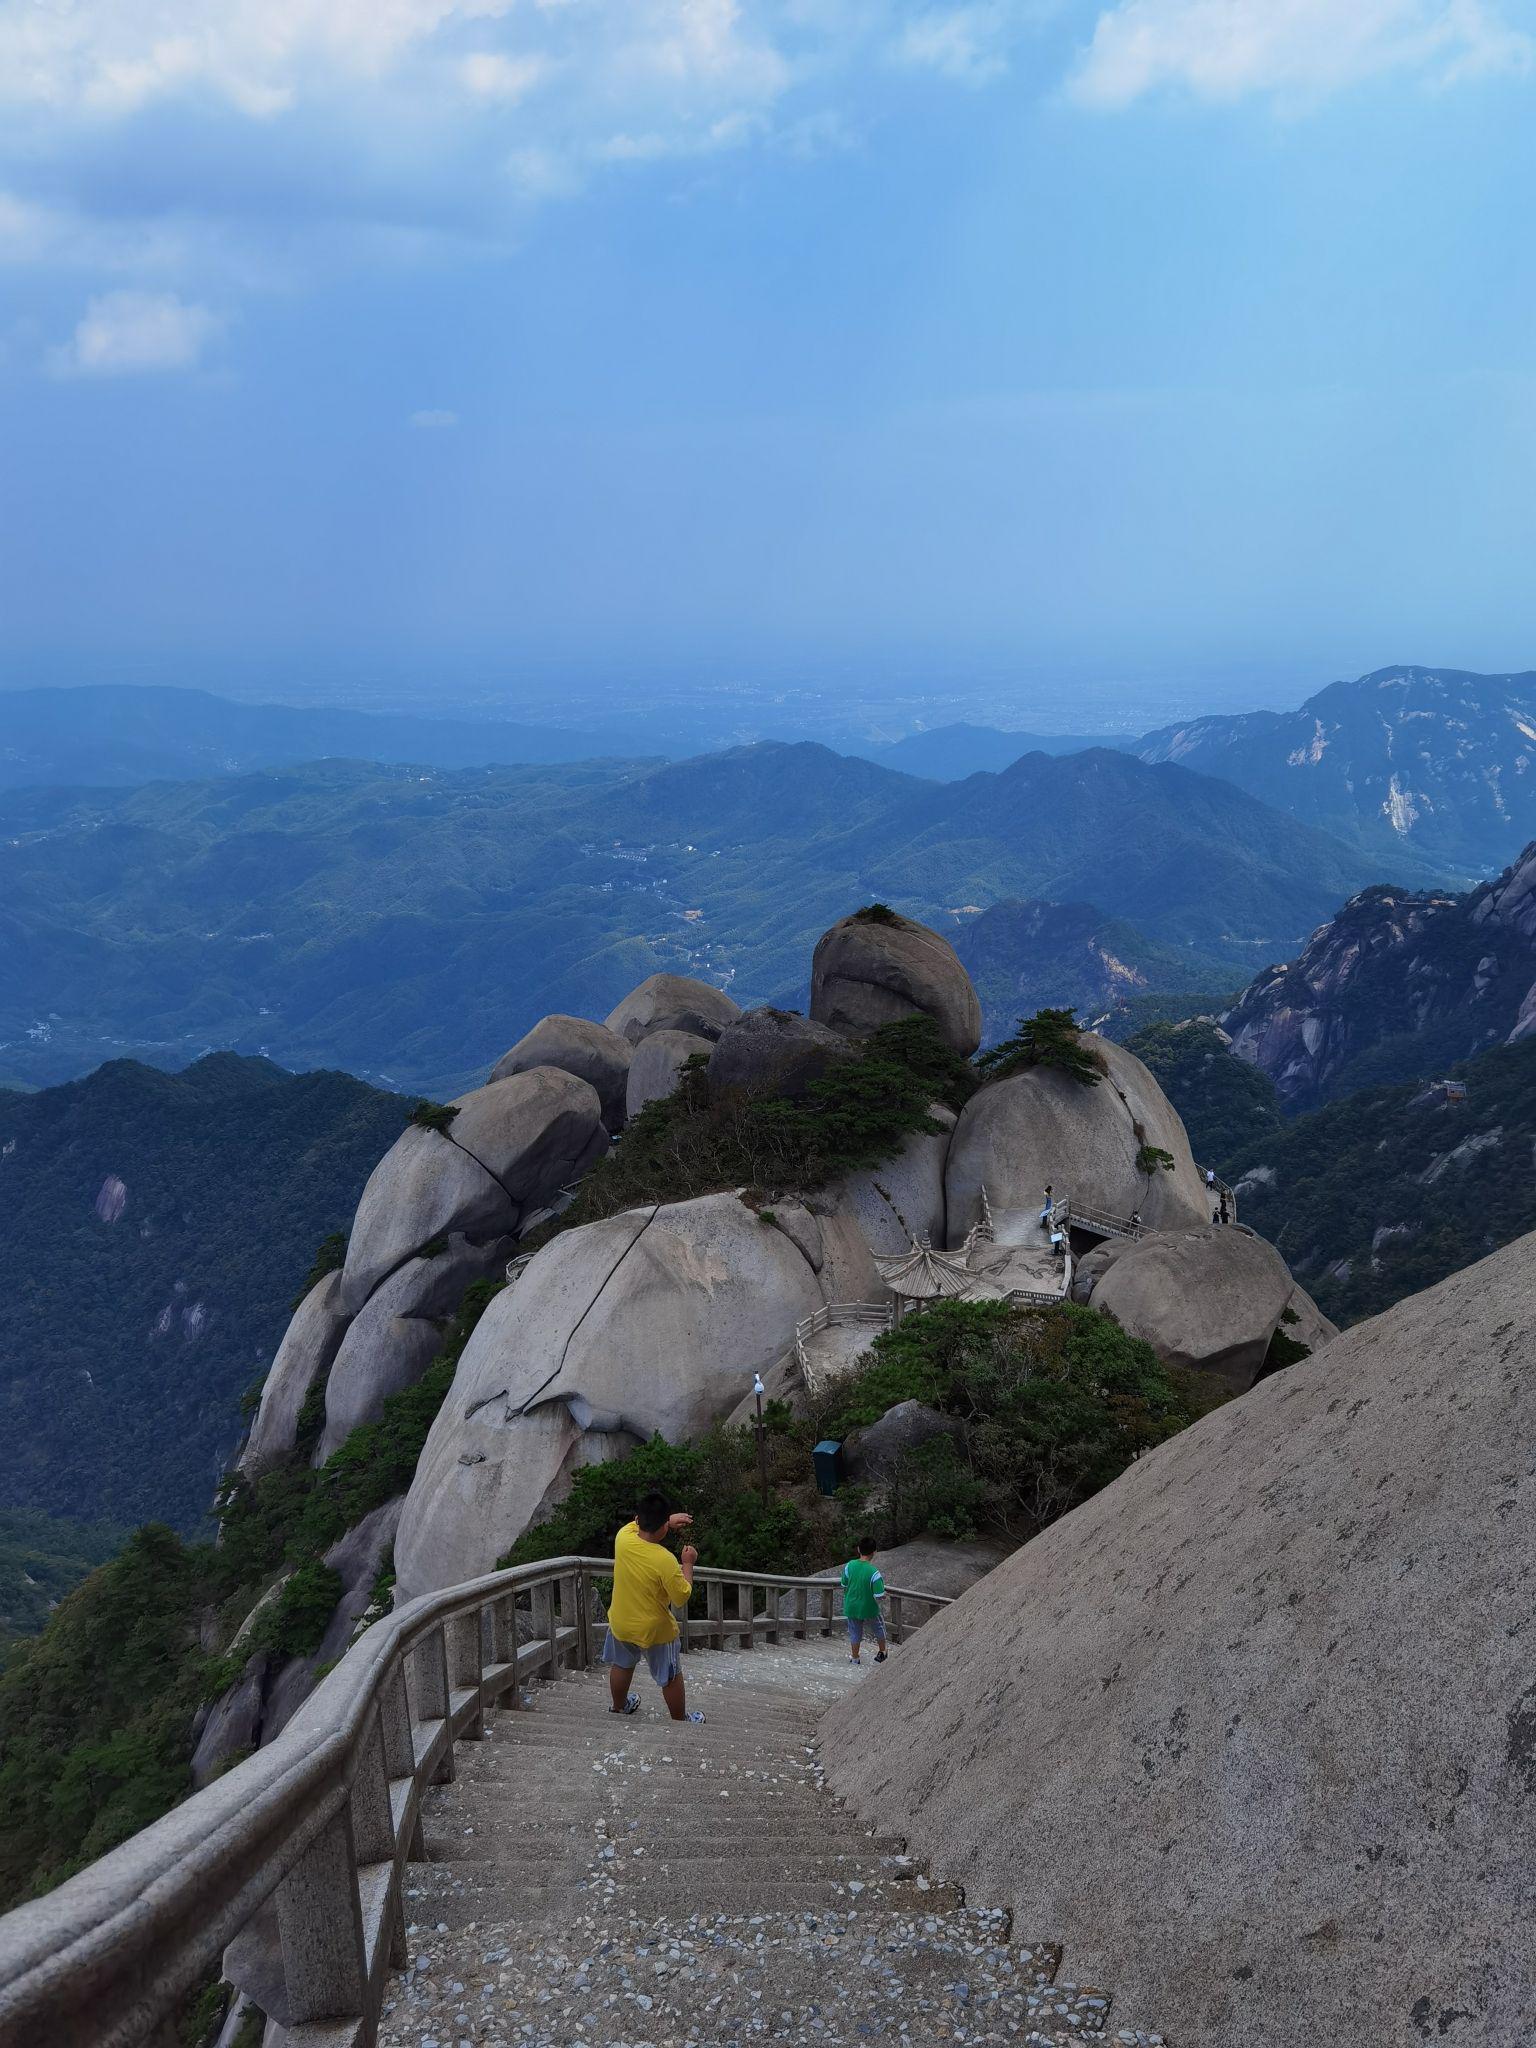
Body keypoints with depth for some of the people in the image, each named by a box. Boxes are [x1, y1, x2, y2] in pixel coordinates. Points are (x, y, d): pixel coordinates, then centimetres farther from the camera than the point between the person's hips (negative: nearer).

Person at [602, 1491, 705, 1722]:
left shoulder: (622, 1538, -20)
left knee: (621, 1666, 31)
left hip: (620, 1624, 4)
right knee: (671, 1678, 20)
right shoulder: (665, 1561, -33)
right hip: (655, 1632, -4)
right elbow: (682, 1599, -19)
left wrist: (669, 1520, 2)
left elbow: (637, 1523, 6)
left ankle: (619, 1708, 53)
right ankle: (680, 1721, 38)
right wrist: (688, 1564, -10)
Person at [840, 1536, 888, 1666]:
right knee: (879, 1630, 25)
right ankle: (882, 1653, 41)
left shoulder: (849, 1566, -15)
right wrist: (884, 1596, -2)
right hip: (869, 1610, -3)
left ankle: (855, 1658, 36)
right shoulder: (873, 1572, -28)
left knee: (855, 1633, 23)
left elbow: (844, 1586, -1)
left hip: (851, 1608, 3)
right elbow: (879, 1596, -25)